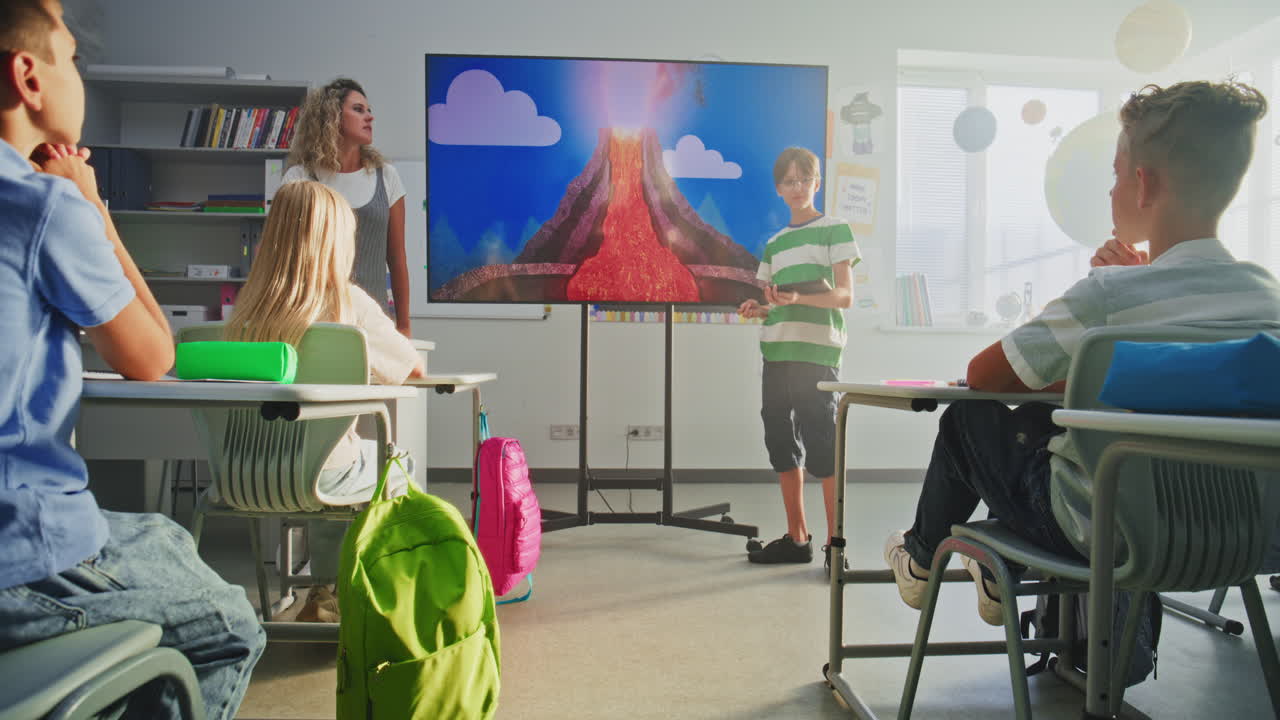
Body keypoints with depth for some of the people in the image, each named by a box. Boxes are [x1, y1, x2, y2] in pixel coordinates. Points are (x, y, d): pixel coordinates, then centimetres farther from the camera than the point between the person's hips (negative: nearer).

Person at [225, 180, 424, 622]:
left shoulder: (247, 307, -1)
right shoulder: (348, 302, -13)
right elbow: (415, 368, -4)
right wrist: (370, 364, 17)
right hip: (318, 473, -4)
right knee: (398, 463, 24)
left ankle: (326, 593, 37)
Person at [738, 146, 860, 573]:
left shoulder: (834, 229, 3)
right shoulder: (775, 243, 20)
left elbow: (844, 296, -6)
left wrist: (797, 298, -22)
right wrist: (758, 309, 0)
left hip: (817, 351, -6)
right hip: (777, 352, 6)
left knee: (822, 445, -8)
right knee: (781, 442, 7)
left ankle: (835, 544, 1)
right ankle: (796, 538, 17)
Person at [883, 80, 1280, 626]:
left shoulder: (1107, 294, -27)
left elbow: (981, 376, -16)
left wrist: (1063, 376, 2)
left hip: (1094, 532, -6)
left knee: (966, 419, 16)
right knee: (1039, 415, 27)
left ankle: (921, 562, 40)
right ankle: (998, 575, 42)